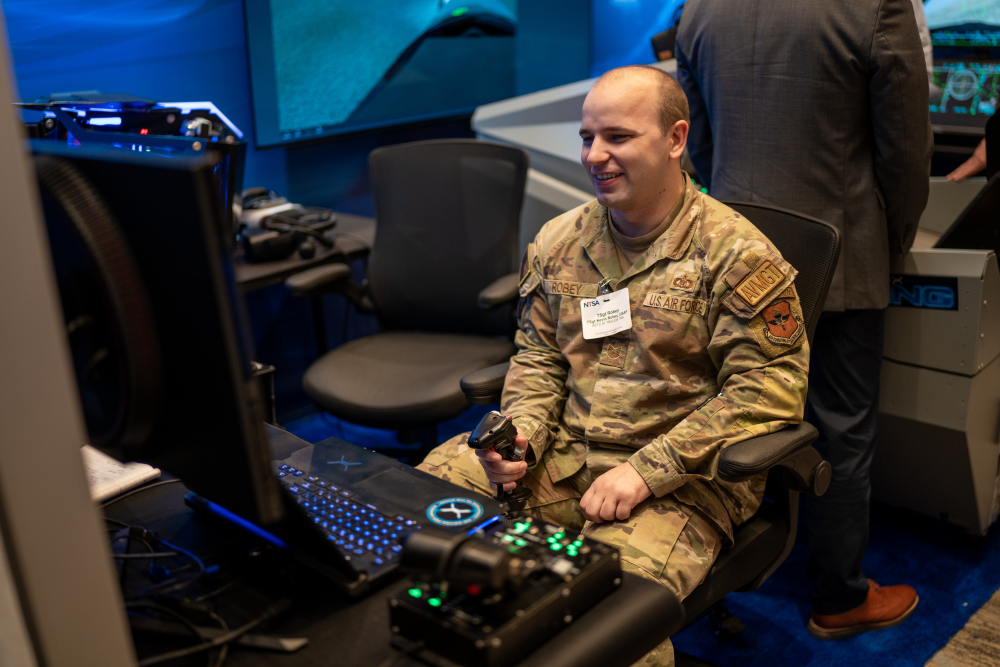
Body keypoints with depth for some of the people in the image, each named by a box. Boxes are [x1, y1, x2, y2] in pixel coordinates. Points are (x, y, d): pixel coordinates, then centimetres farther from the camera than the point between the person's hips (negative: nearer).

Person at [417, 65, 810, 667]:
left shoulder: (737, 253, -9)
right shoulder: (559, 241, 10)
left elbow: (768, 389, -13)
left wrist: (646, 472, -19)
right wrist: (521, 435, -5)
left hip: (681, 480, -5)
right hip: (560, 456, 6)